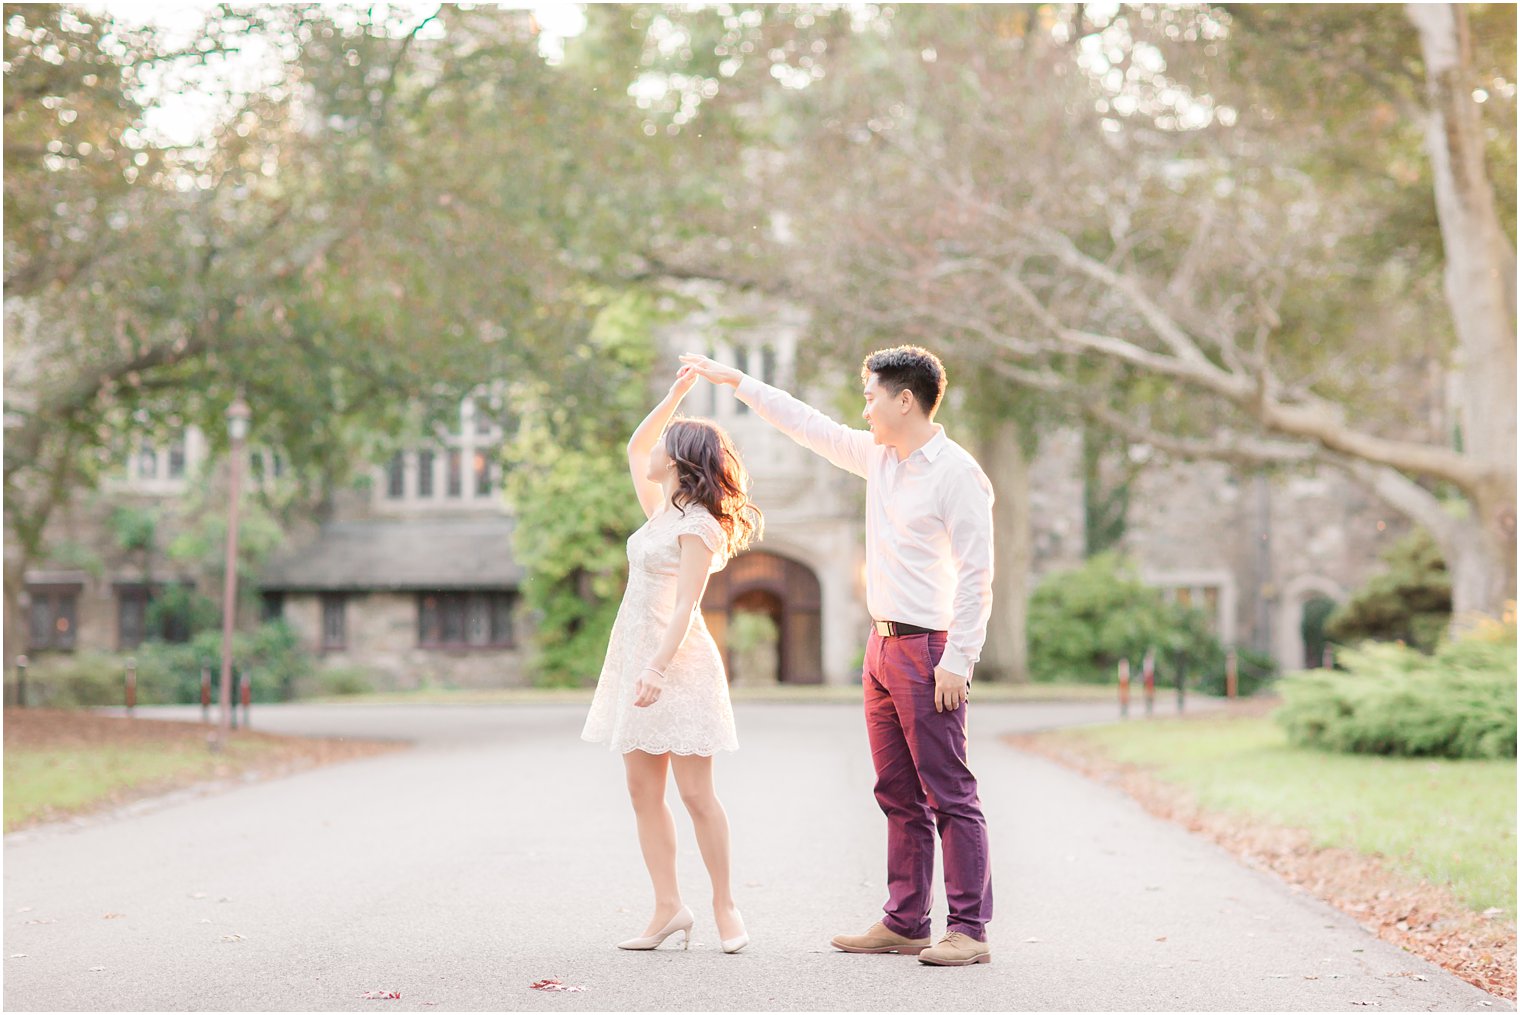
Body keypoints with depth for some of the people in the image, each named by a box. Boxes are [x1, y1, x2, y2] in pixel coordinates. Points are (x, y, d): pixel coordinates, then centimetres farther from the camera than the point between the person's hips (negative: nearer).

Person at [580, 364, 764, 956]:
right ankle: (668, 907, 5)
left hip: (676, 661, -9)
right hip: (635, 656, 9)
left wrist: (658, 670, -26)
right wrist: (675, 396, 21)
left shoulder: (698, 525, -10)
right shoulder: (661, 512, 15)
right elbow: (634, 449, 28)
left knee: (694, 793, -5)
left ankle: (724, 906, 3)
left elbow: (685, 606, -18)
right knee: (642, 789, 4)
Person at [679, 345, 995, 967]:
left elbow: (976, 574, -15)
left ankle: (969, 929, -4)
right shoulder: (878, 457, 13)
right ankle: (904, 922, 16)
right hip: (882, 643, 9)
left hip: (928, 651, -9)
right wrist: (736, 382, 26)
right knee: (898, 793, 10)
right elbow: (810, 426, 24)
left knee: (948, 794, -7)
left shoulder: (956, 474, -12)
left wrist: (958, 660, -20)